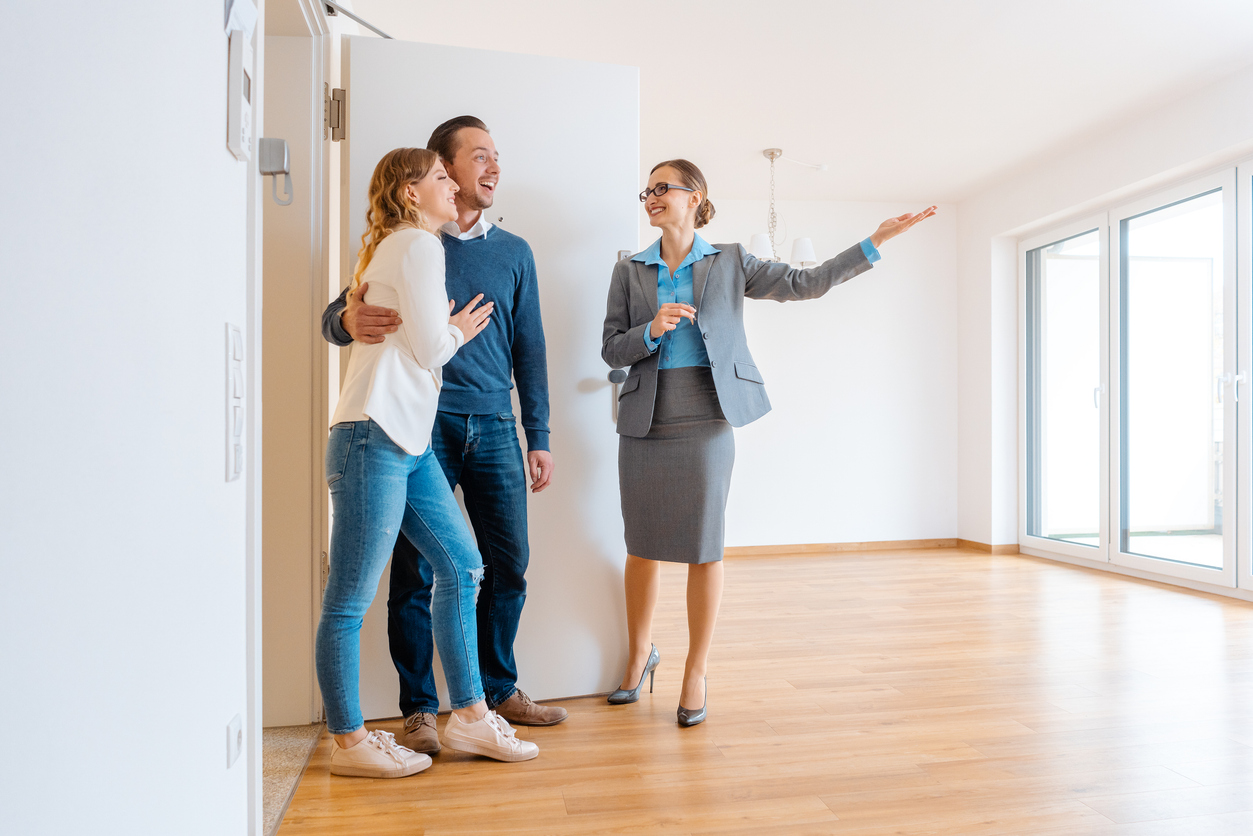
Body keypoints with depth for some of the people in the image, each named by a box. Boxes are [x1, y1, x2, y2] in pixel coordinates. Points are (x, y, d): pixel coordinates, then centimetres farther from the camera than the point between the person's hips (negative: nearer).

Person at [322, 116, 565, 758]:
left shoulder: (513, 252, 14)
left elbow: (529, 348, 14)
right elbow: (336, 316, 4)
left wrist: (538, 438, 9)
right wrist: (349, 321, -22)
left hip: (493, 427, 3)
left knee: (508, 564, 5)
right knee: (415, 570, 1)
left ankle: (499, 688, 25)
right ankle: (419, 708, 17)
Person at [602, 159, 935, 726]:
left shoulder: (729, 263, 8)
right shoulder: (630, 271, 10)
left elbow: (805, 283, 5)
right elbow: (611, 350, 6)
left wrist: (875, 242, 0)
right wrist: (652, 330, -13)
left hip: (705, 422, -1)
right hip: (645, 424, 2)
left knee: (703, 548, 2)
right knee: (642, 547, 9)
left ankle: (696, 671, 19)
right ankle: (639, 654, 31)